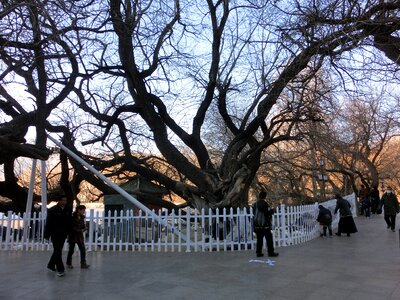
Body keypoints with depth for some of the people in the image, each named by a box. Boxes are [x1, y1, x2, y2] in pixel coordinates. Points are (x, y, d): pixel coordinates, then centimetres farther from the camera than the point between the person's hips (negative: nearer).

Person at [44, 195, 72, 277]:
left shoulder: (68, 211, 5)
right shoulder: (52, 210, -9)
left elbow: (70, 222, 9)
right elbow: (48, 223, -10)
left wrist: (68, 233, 6)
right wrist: (47, 235, -11)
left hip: (63, 234, 5)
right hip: (55, 234, -5)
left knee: (57, 251, 16)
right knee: (58, 251, -5)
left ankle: (51, 265, 34)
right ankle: (60, 269, -1)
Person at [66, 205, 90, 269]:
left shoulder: (82, 217, 4)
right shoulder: (73, 217, -15)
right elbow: (72, 227, -17)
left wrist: (83, 230, -11)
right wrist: (80, 230, -18)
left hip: (80, 236, 5)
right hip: (73, 236, -5)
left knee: (83, 250, -2)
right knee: (71, 250, 8)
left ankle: (83, 264, 2)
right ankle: (69, 264, 24)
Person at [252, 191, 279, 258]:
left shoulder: (255, 204, 5)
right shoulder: (265, 204, -15)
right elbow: (268, 213, -17)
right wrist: (272, 211, 4)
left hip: (257, 225, 6)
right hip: (265, 225, -6)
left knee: (259, 239, 11)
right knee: (269, 239, 5)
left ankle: (258, 252, 13)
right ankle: (271, 252, 8)